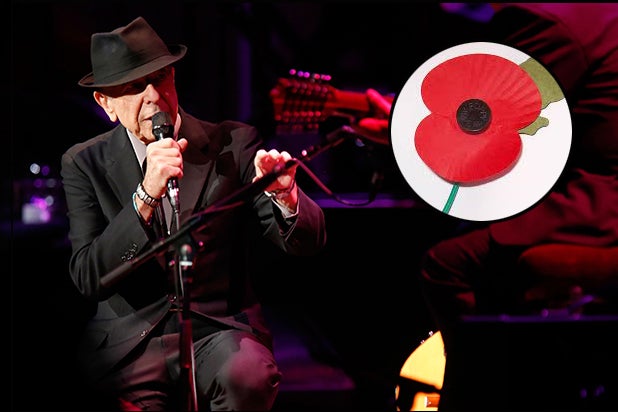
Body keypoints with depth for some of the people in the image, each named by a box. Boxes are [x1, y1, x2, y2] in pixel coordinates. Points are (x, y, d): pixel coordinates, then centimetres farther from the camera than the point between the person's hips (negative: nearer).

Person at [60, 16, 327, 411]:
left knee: (248, 377, -32)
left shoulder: (234, 144, 4)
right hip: (130, 342, -1)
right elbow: (88, 278, -7)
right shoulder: (84, 163, 4)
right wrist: (146, 196, -19)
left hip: (222, 329, 1)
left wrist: (284, 194, -24)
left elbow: (309, 242, -1)